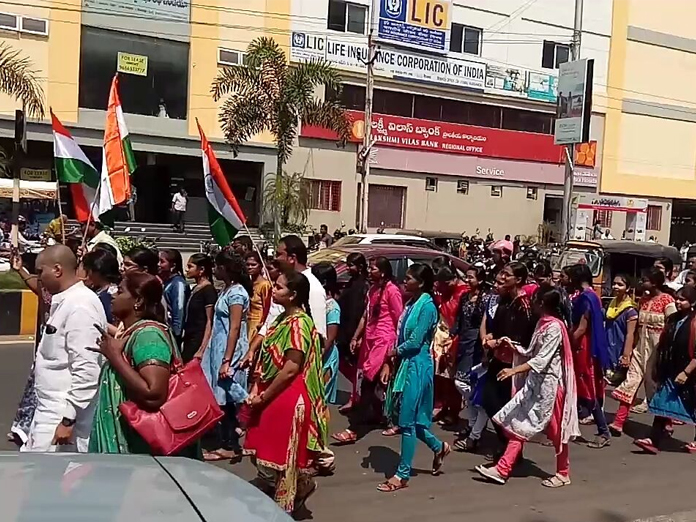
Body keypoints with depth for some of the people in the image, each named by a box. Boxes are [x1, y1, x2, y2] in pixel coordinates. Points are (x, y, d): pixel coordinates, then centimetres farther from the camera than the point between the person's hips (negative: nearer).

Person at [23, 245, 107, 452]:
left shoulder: (80, 306, -20)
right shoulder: (65, 301, 12)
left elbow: (86, 369, -25)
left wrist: (68, 419, -23)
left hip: (64, 412, -10)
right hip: (51, 408, 10)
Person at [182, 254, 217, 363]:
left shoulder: (208, 290, -10)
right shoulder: (194, 289, 14)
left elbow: (210, 322, -15)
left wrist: (202, 350, -20)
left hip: (199, 342, -8)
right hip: (189, 341, 8)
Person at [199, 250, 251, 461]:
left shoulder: (236, 293, -15)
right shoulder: (227, 290, 13)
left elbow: (235, 329, -19)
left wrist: (226, 360, -22)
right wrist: (205, 350, 18)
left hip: (228, 351, -9)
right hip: (218, 349, 9)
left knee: (226, 398, -2)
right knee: (221, 398, 10)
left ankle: (231, 446, 6)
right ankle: (224, 441, 17)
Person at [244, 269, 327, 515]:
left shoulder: (299, 323, -19)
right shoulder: (283, 318, 9)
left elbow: (291, 369, -22)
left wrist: (263, 396, -15)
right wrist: (258, 391, 6)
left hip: (288, 398, -9)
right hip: (274, 395, 9)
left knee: (273, 461, 1)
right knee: (262, 454, 16)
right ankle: (300, 485, 33)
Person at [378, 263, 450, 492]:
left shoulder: (427, 306, -15)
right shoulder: (411, 303, 10)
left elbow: (414, 342, -18)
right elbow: (401, 337, 11)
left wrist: (393, 353, -3)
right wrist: (389, 364, 5)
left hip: (417, 366, -9)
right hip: (404, 364, 9)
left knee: (407, 420, -2)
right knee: (401, 416, 15)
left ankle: (403, 474, 9)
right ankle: (438, 446, 34)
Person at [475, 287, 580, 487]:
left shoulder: (554, 327, -18)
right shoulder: (542, 323, 10)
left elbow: (541, 360, -25)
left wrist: (514, 370, -31)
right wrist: (514, 347, 4)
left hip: (550, 383, -9)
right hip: (536, 382, 9)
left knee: (555, 430, 6)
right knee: (519, 423, 4)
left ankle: (563, 474, 23)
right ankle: (502, 469, 4)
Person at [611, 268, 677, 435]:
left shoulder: (667, 300, -12)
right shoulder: (643, 299, 8)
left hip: (657, 347, -6)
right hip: (641, 345, 6)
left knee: (657, 385, 5)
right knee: (630, 382, 2)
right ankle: (618, 423, 3)